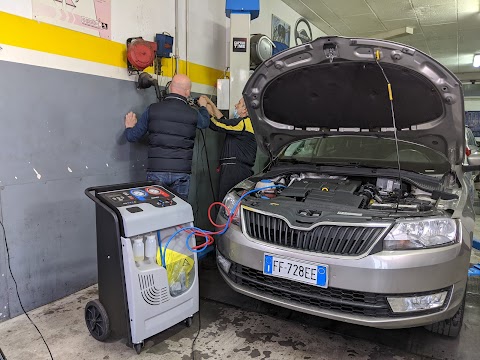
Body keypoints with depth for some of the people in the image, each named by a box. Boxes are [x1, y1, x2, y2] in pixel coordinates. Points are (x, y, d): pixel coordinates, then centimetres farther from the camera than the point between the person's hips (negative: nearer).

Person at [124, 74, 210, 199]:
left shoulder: (152, 109, -2)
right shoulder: (193, 114, -2)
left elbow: (132, 136, 5)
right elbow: (205, 122, 24)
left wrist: (129, 127, 30)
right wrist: (203, 106, 45)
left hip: (156, 171, 0)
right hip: (182, 173, 0)